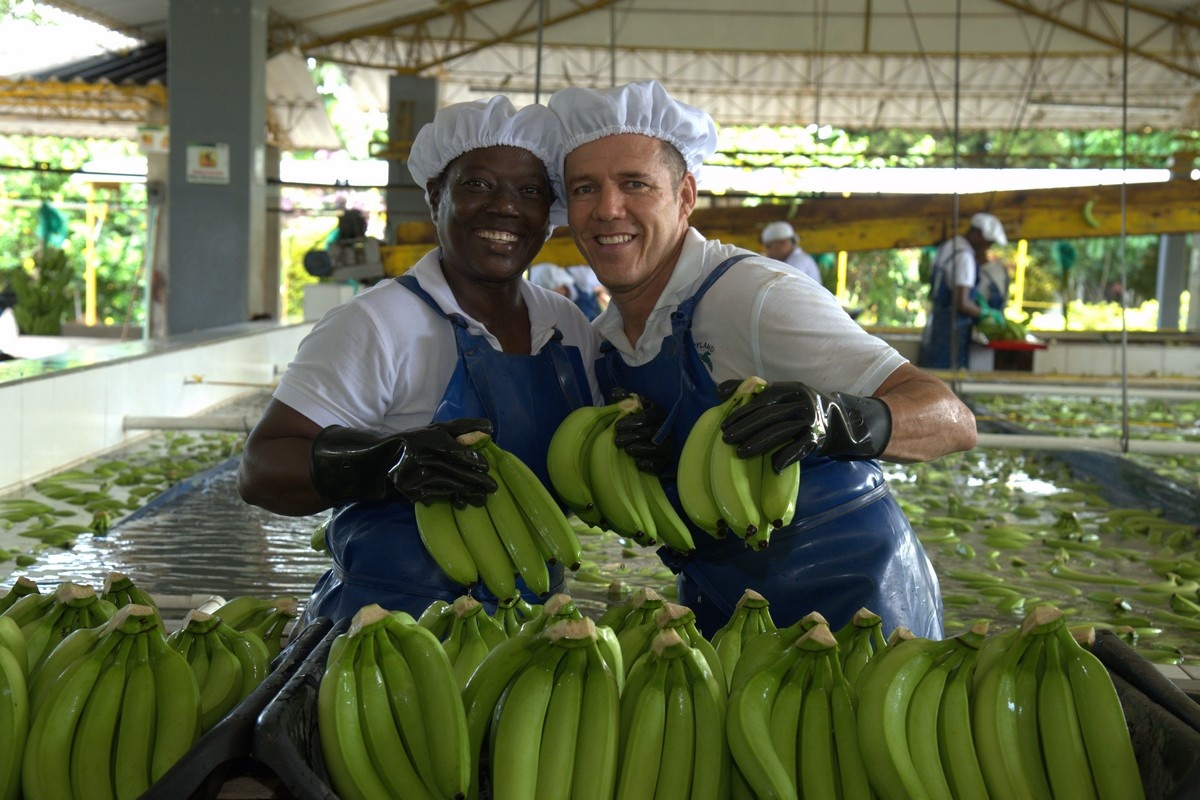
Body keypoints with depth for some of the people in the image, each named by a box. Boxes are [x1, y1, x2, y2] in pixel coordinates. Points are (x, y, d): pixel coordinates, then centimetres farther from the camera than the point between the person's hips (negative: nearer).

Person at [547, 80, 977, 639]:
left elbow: (953, 420, -27)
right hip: (716, 618, 7)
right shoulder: (602, 341, 2)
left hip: (851, 605, -6)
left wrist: (838, 420, -48)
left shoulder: (755, 296, -21)